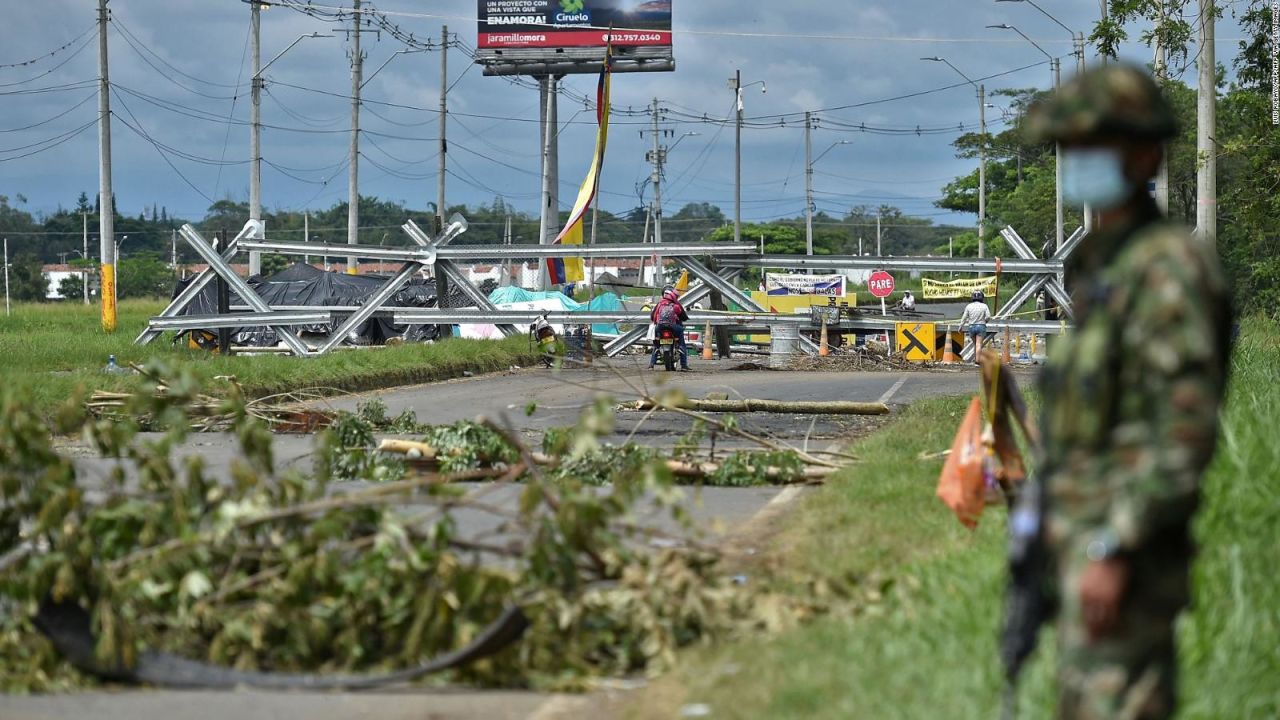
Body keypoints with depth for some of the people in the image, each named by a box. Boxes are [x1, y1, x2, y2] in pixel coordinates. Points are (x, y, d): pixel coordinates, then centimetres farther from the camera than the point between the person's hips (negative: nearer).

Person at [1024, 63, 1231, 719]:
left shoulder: (1168, 269, -15)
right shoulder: (1099, 265, 15)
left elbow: (1187, 431, -22)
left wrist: (1112, 550, -25)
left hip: (1127, 544, -10)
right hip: (1086, 539, 10)